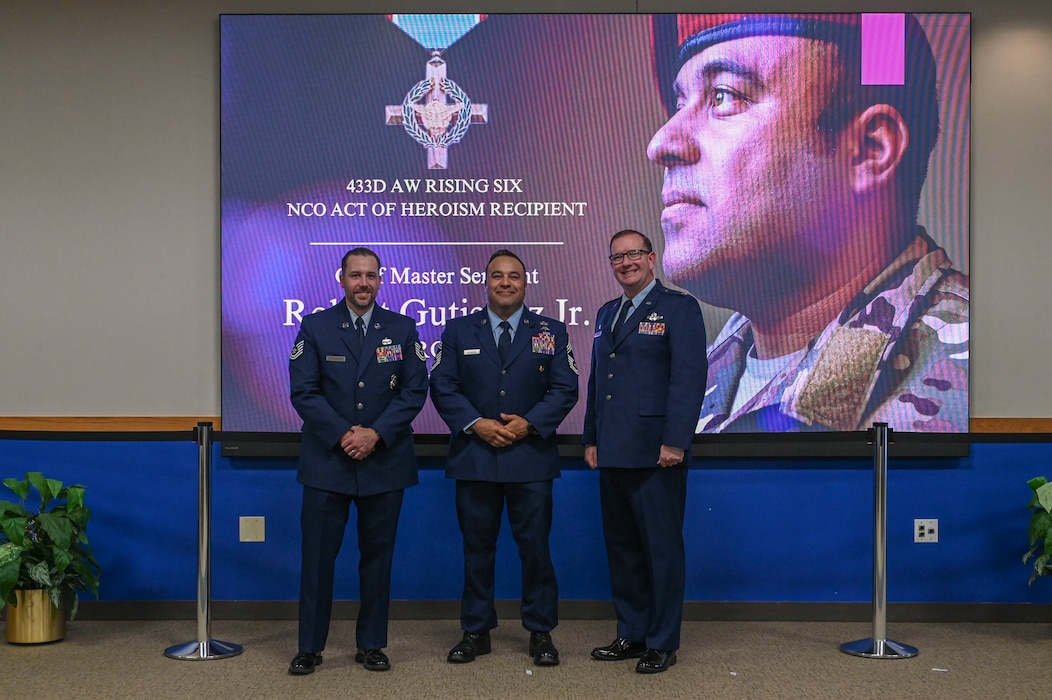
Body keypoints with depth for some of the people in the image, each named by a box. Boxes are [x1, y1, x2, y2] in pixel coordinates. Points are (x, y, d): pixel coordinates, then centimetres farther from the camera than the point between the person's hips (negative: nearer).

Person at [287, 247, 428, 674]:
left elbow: (415, 390, -1)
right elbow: (303, 391, -4)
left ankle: (371, 645, 19)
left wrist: (376, 433, -13)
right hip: (327, 460, -1)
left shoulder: (402, 329, 5)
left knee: (378, 556, 8)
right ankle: (310, 647, 13)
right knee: (318, 555, 2)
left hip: (385, 460, 1)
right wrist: (342, 434, -15)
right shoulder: (315, 327, 2)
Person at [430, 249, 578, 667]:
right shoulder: (459, 330, 8)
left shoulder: (551, 332, 7)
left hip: (531, 456, -1)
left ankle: (541, 632, 15)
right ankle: (476, 632, 18)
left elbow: (565, 389, 2)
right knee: (477, 547, 7)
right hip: (474, 456, 1)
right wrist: (476, 423, -12)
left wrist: (530, 424, -12)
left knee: (535, 546, 3)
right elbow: (442, 386, 2)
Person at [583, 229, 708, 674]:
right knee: (621, 547, 13)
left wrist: (675, 441, -19)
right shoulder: (606, 314, 18)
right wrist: (591, 438, 14)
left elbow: (689, 377, -13)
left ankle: (662, 642, 11)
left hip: (655, 453, -7)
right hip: (612, 453, 7)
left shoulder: (678, 307, -4)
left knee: (661, 548, 1)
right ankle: (631, 634, 24)